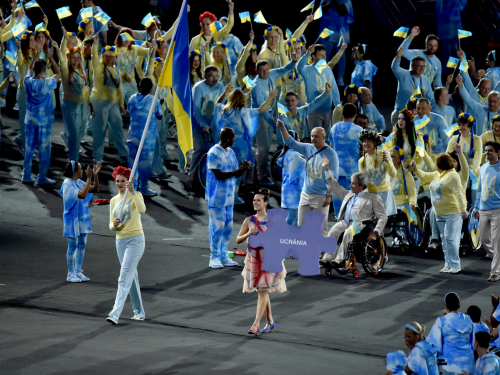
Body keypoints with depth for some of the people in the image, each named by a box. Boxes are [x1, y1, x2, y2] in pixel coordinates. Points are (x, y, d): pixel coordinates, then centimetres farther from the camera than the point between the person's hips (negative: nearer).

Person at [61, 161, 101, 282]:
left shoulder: (79, 182, 8)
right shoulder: (68, 184, -17)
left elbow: (95, 189, 10)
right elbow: (82, 195, -28)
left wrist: (96, 175, -3)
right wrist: (89, 178, -28)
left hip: (82, 218, 8)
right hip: (73, 218, -8)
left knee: (82, 245, 11)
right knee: (73, 246, -2)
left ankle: (78, 272, 19)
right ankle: (71, 274, 6)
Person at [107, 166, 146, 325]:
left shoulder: (135, 195, -5)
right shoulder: (114, 201, 11)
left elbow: (142, 209, -27)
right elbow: (111, 226, 12)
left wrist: (133, 191, -33)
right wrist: (114, 225, -12)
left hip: (135, 239, -6)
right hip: (120, 240, 6)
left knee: (125, 277, -14)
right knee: (132, 277, 12)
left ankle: (115, 313, -22)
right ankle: (139, 312, 21)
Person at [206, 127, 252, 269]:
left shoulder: (231, 152, 12)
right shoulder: (214, 153, -13)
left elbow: (235, 174, 16)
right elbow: (219, 175, -18)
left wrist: (243, 168, -5)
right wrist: (238, 170, -18)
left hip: (229, 197, 8)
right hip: (217, 197, -8)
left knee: (228, 227, 8)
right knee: (217, 227, -6)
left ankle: (223, 256, 14)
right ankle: (214, 258, 0)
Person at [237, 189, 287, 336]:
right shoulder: (249, 221, 4)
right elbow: (238, 240, 4)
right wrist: (248, 234, -15)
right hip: (253, 260, 4)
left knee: (263, 291, -8)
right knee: (262, 291, 10)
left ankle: (256, 324, -11)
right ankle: (270, 322, 22)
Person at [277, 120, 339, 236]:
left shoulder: (331, 154, -8)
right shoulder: (308, 148, 7)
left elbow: (334, 177, -11)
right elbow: (291, 142, 6)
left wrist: (328, 195, -17)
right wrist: (282, 129, -9)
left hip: (320, 196, -6)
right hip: (305, 195, 6)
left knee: (320, 227, -3)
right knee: (302, 225, 6)